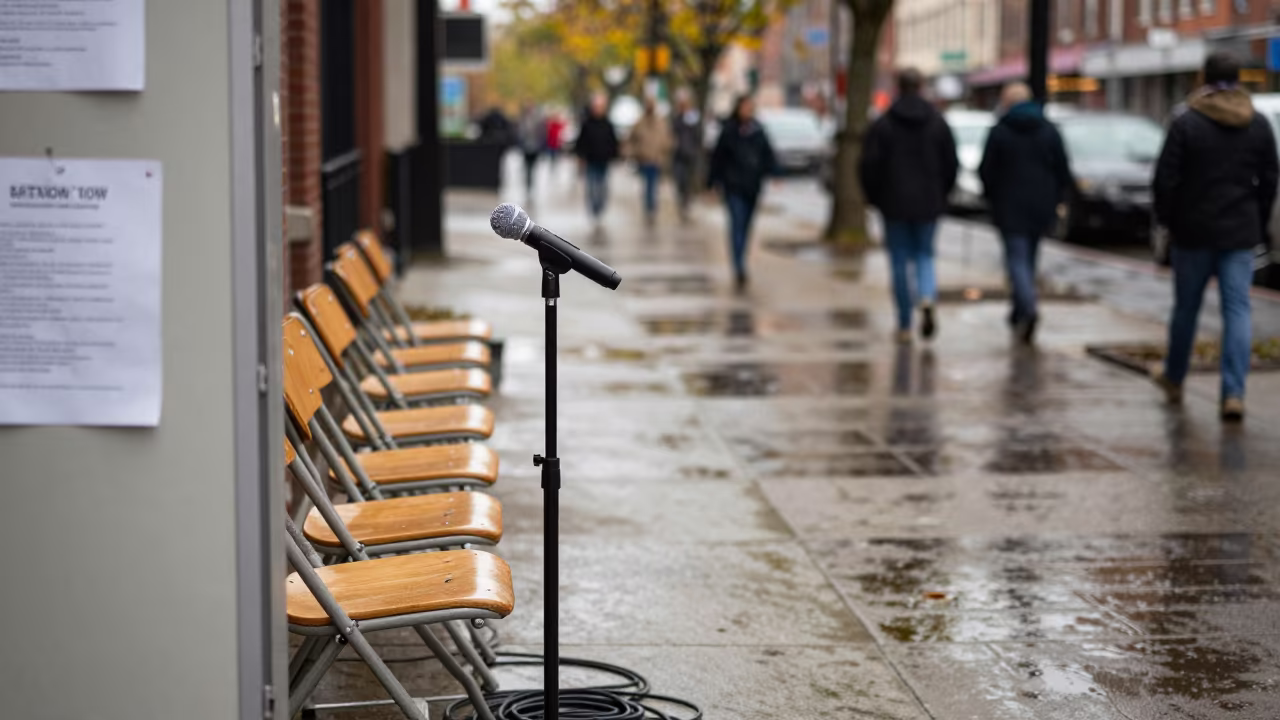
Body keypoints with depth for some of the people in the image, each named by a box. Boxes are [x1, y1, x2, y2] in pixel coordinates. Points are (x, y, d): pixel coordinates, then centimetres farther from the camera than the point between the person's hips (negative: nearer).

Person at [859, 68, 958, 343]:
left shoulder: (882, 125, -7)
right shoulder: (937, 123, 1)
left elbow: (869, 166, -8)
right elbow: (952, 164, 3)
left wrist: (873, 196, 8)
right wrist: (940, 194, 17)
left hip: (894, 204, -2)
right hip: (928, 203, 2)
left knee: (900, 261, 6)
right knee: (924, 254, 13)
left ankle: (905, 325, 8)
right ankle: (927, 299, -17)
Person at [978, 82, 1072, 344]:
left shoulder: (999, 132, -7)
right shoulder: (1049, 130, 5)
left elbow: (986, 172, -6)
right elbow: (1063, 171, 3)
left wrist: (991, 197, 11)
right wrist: (1056, 199, 14)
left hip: (1010, 208, -4)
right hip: (1041, 208, 4)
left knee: (1017, 259, -6)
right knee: (1029, 258, 16)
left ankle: (1029, 308, -28)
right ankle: (1019, 312, 25)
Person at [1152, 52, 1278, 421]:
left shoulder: (1186, 124, -9)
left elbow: (1165, 179, -10)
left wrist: (1166, 218, 5)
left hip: (1193, 232, -2)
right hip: (1240, 233, 2)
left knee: (1186, 307, 13)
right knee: (1237, 309, 0)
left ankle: (1174, 378, 31)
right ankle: (1233, 394, -9)